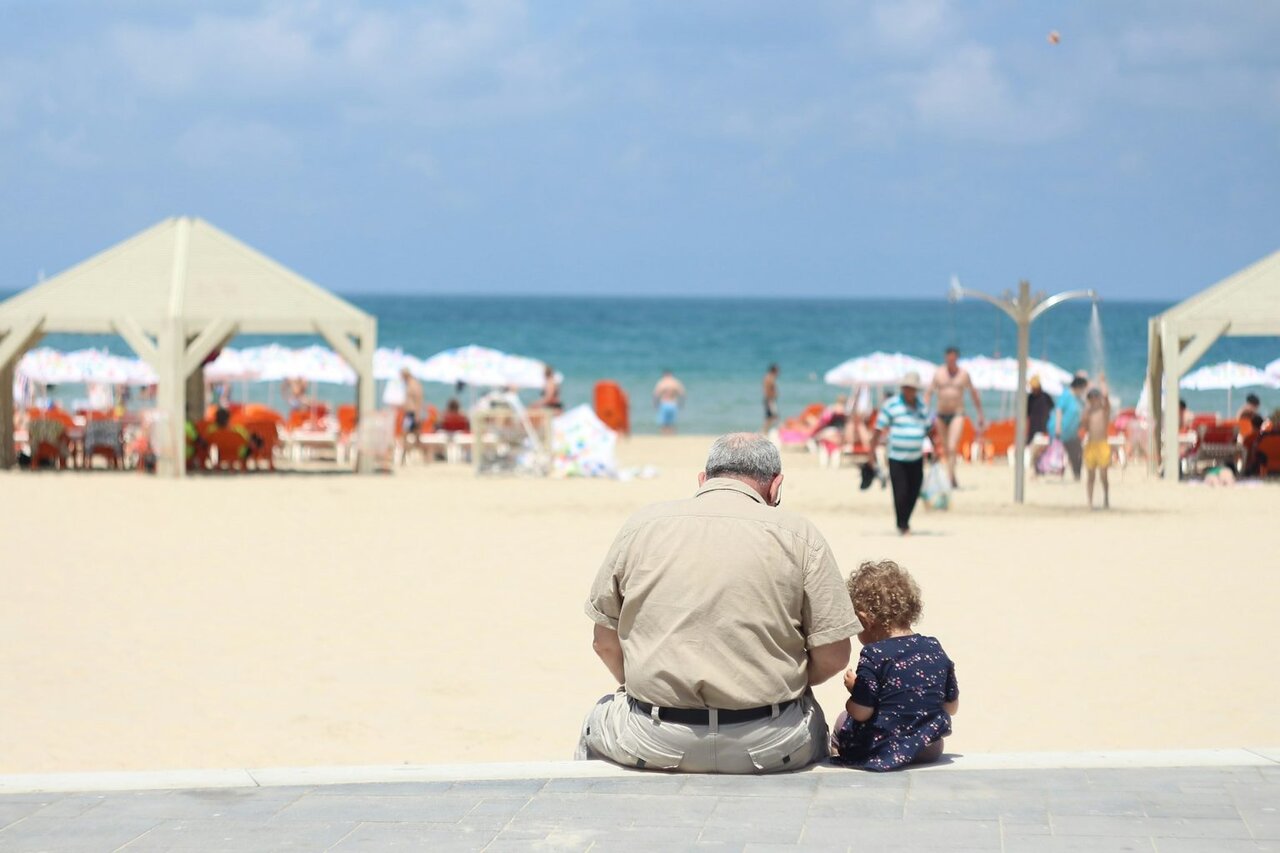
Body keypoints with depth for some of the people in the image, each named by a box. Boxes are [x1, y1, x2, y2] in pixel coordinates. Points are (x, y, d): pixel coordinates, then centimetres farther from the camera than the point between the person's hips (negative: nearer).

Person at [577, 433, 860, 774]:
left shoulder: (641, 525, 3)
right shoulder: (799, 534, -2)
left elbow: (605, 643, 8)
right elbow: (833, 655, -4)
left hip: (655, 744, 1)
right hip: (768, 745, 0)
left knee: (599, 719, 34)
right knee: (811, 722, 35)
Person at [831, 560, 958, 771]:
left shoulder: (874, 656, -16)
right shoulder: (935, 650, 1)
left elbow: (861, 712, -16)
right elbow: (952, 707, 9)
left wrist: (854, 687, 4)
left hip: (882, 752, -5)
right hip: (930, 751, 5)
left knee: (843, 721, 21)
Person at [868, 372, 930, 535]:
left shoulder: (921, 406, 11)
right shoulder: (891, 405, -4)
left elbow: (928, 429, 21)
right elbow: (879, 428, -5)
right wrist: (872, 448, -10)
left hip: (916, 458, 5)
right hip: (896, 457, -5)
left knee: (914, 492, 5)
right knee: (900, 492, -8)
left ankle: (906, 521, 22)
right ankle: (901, 524, 5)